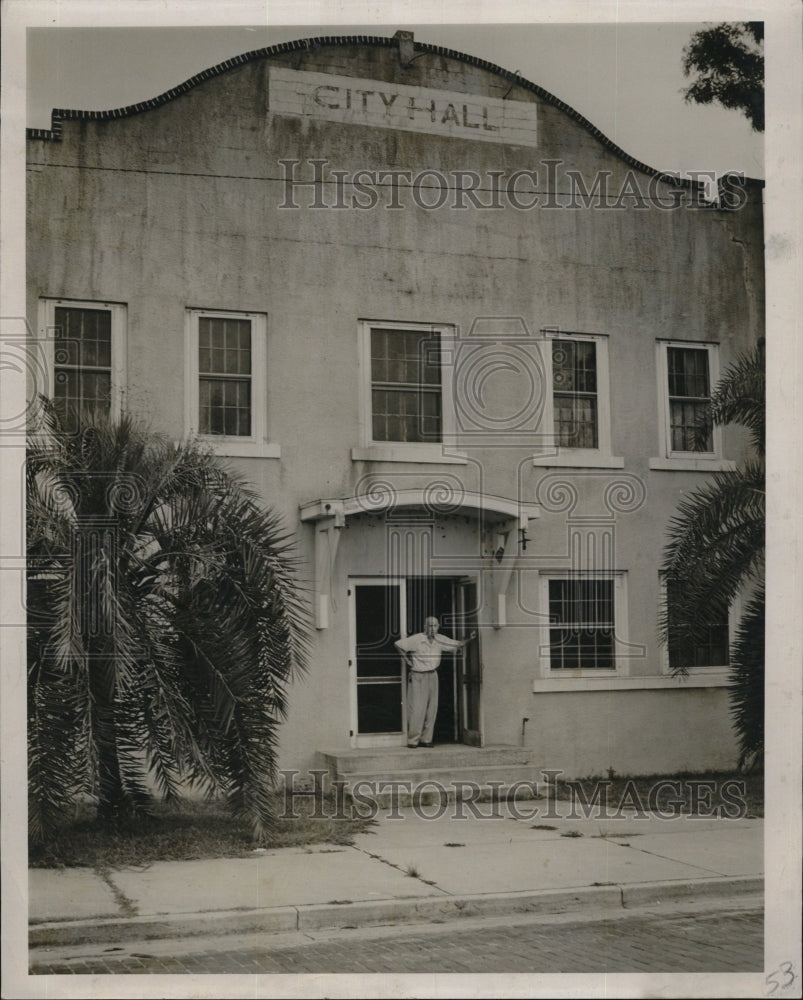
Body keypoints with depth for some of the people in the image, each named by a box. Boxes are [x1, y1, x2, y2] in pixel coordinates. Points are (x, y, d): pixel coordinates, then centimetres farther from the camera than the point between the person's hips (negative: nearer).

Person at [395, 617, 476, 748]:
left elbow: (458, 644, 10)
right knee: (417, 709, -6)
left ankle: (426, 739, 11)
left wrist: (470, 638, -6)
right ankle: (412, 740, 0)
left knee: (431, 708, 4)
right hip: (417, 676, -5)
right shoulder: (416, 639, -11)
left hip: (432, 676, 5)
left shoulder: (440, 640, 4)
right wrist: (407, 660, -5)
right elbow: (398, 645, -6)